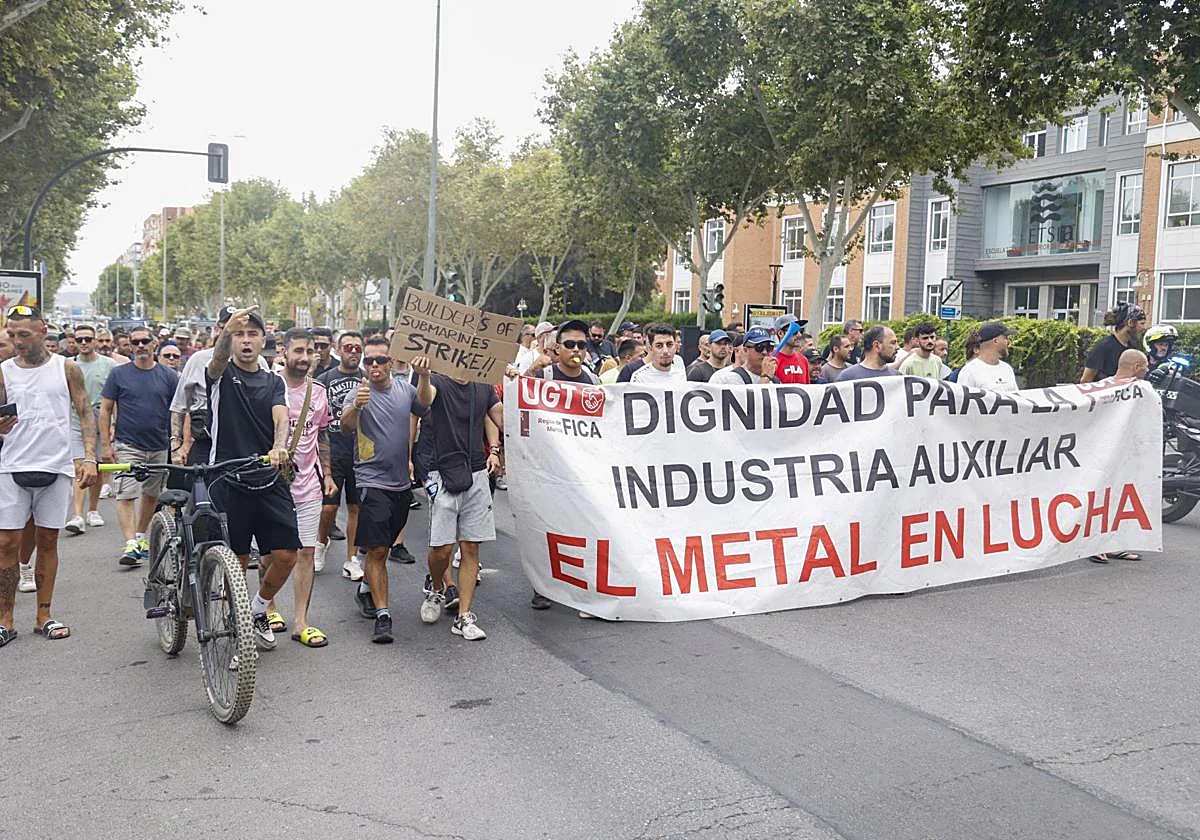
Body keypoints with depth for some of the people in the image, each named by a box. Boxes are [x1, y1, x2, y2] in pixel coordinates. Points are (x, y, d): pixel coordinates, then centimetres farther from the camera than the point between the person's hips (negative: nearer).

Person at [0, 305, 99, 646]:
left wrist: (89, 457, -8)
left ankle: (44, 615, 18)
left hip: (56, 466, 0)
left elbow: (85, 413, 3)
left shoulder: (66, 369, 3)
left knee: (48, 541, 8)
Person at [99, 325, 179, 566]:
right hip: (128, 445, -2)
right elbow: (105, 410, 3)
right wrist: (105, 445, -3)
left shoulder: (169, 376, 5)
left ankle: (140, 537, 28)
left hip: (160, 447, 2)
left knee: (152, 495, 12)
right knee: (126, 496, -11)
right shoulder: (119, 374, 2)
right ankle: (130, 545, -15)